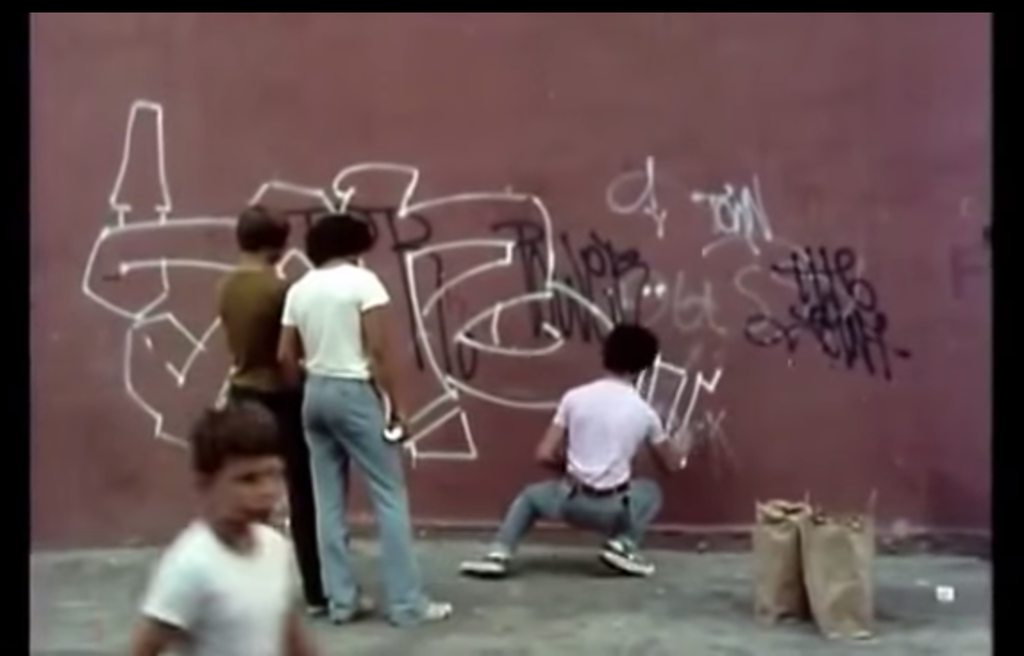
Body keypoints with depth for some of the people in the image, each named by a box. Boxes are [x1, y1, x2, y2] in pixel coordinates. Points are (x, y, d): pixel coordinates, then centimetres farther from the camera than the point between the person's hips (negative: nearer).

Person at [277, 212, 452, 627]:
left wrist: (306, 389, 18)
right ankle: (406, 604, 0)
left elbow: (286, 356, 7)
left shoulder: (298, 290, 8)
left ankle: (340, 601, 12)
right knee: (390, 497, -1)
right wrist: (397, 402, -8)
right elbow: (380, 350, -14)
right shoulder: (363, 280, -8)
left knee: (329, 503, 9)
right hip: (355, 392, -6)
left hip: (315, 393, 6)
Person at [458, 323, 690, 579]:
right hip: (613, 509, 0)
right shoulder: (644, 412, 0)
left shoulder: (575, 397, -2)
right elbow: (672, 463, 17)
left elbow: (544, 455, -2)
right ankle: (623, 546, 10)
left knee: (530, 496, 31)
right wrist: (681, 445, 40)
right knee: (650, 491, 31)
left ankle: (498, 555, 9)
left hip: (570, 501, 0)